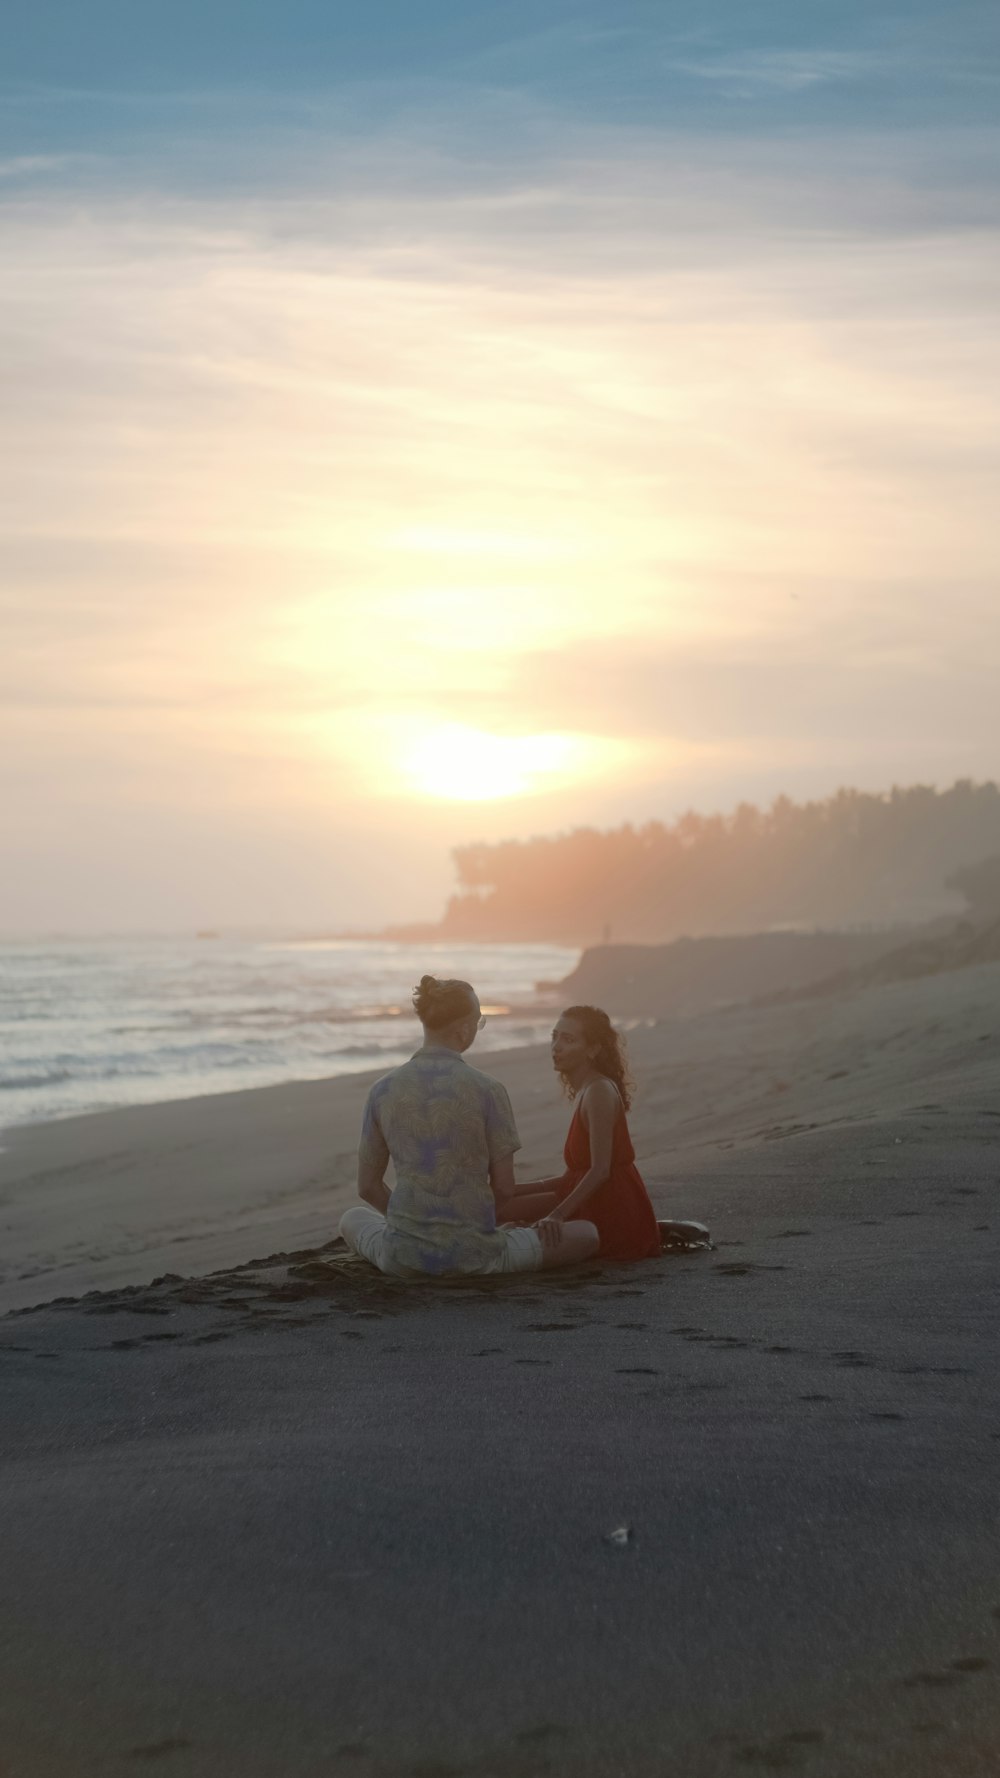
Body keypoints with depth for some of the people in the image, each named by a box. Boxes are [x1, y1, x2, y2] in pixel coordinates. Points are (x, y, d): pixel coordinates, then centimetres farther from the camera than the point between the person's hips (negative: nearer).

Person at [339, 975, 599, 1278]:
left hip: (402, 1258, 3)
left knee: (352, 1218, 38)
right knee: (587, 1233, 16)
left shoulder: (383, 1090, -3)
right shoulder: (488, 1090, -12)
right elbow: (504, 1188, -5)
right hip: (472, 1256, -3)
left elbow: (367, 1187, 5)